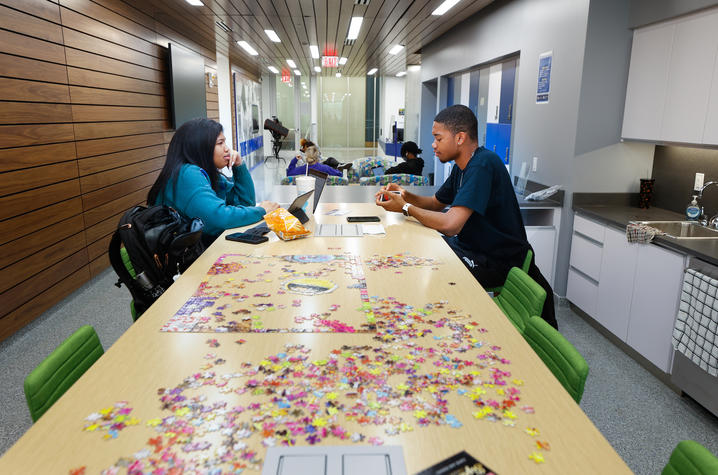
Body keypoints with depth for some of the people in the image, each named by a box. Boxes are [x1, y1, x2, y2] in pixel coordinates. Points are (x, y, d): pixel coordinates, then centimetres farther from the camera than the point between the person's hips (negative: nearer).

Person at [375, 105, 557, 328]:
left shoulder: (483, 165, -25)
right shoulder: (462, 166, 6)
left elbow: (450, 225, -33)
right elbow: (436, 203, 17)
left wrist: (405, 208, -19)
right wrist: (407, 196, -3)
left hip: (496, 261, -10)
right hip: (471, 247, 10)